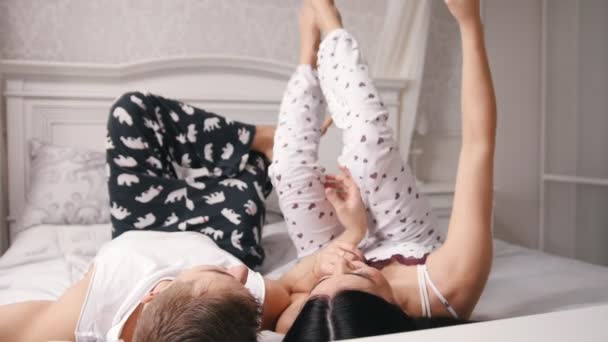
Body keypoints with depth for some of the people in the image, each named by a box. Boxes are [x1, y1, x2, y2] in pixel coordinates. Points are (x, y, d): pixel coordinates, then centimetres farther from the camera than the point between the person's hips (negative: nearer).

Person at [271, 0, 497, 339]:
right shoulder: (447, 286, -46)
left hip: (341, 254, 1)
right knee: (367, 138, -20)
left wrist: (350, 235, -36)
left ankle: (311, 51, 15)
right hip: (415, 251, 0)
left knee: (292, 164, -15)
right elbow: (479, 141, -40)